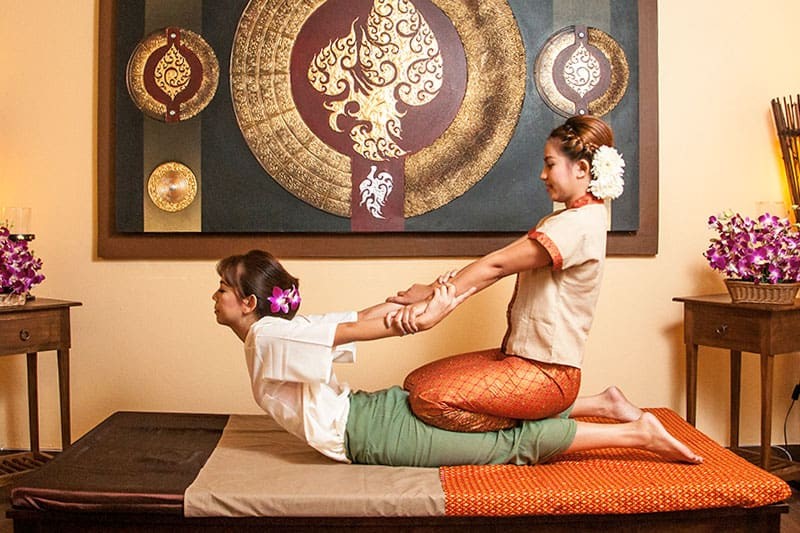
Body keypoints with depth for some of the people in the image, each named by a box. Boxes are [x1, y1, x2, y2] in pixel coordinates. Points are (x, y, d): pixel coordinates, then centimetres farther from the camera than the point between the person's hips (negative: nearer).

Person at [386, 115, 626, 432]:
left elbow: (498, 265, -22)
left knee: (430, 400, -20)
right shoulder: (564, 220, 17)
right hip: (523, 356, 10)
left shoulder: (580, 222, -17)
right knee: (416, 383, 6)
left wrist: (430, 296, -19)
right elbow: (500, 264, 3)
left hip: (545, 373, -10)